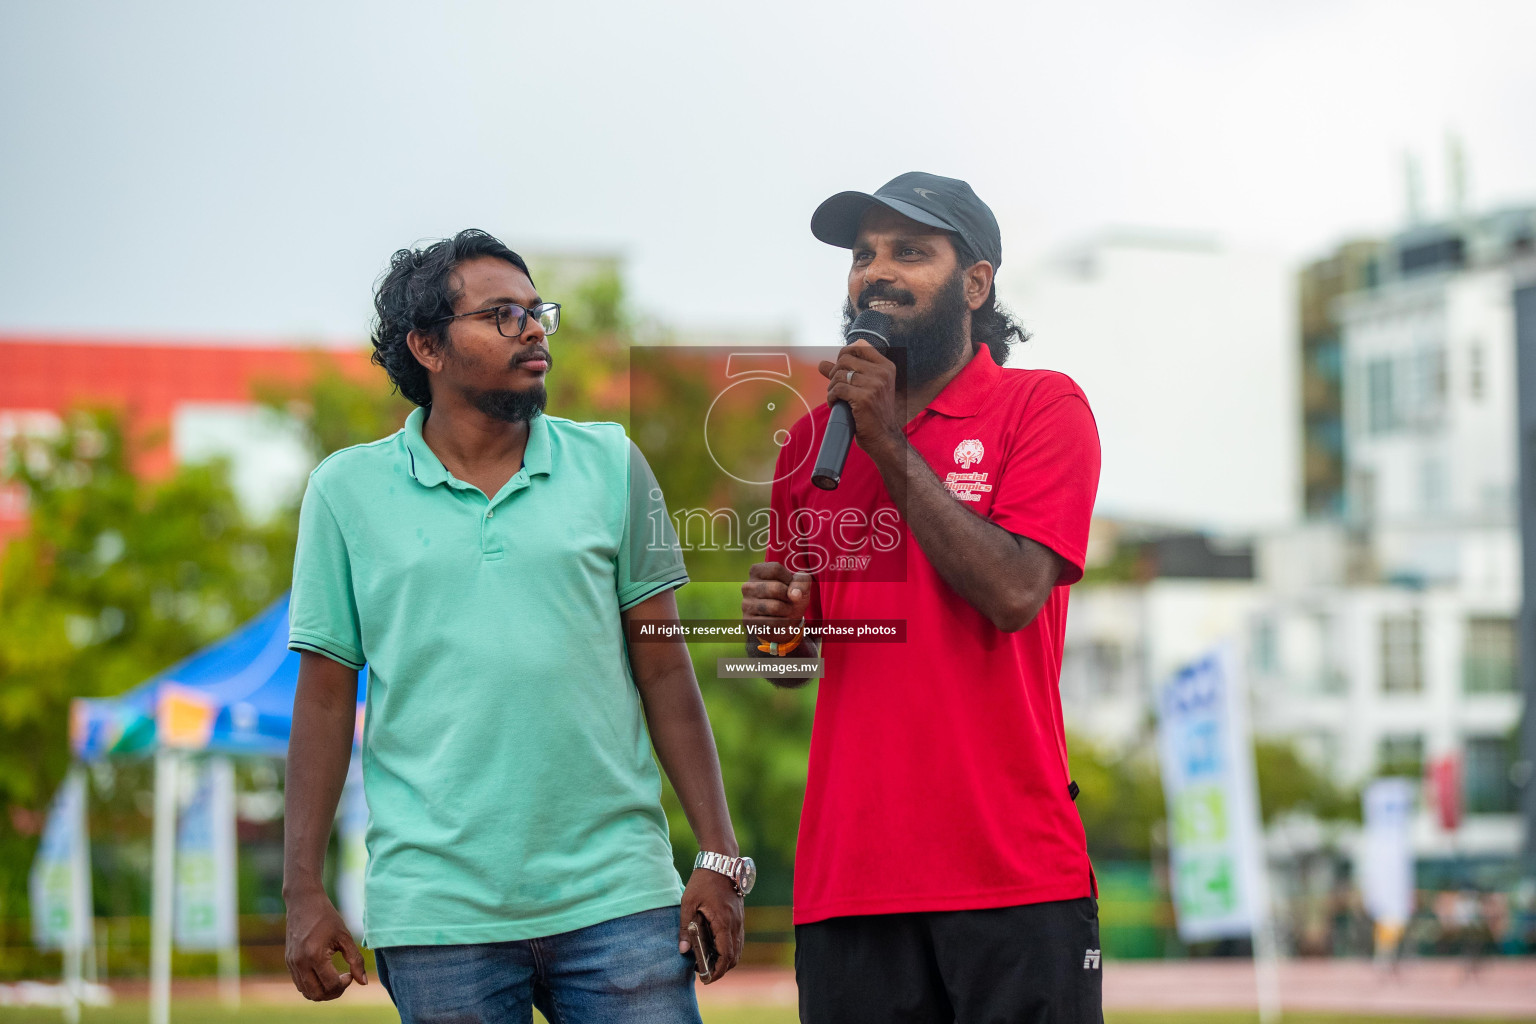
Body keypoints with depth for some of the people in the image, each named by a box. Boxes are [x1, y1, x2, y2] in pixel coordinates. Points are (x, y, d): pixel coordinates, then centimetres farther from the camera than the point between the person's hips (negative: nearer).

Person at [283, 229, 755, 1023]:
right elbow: (325, 697, 7)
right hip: (438, 915, -1)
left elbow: (664, 670, 8)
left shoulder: (610, 465, 8)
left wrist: (719, 856, 2)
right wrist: (302, 892, 2)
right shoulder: (348, 490, 5)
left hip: (617, 899, 1)